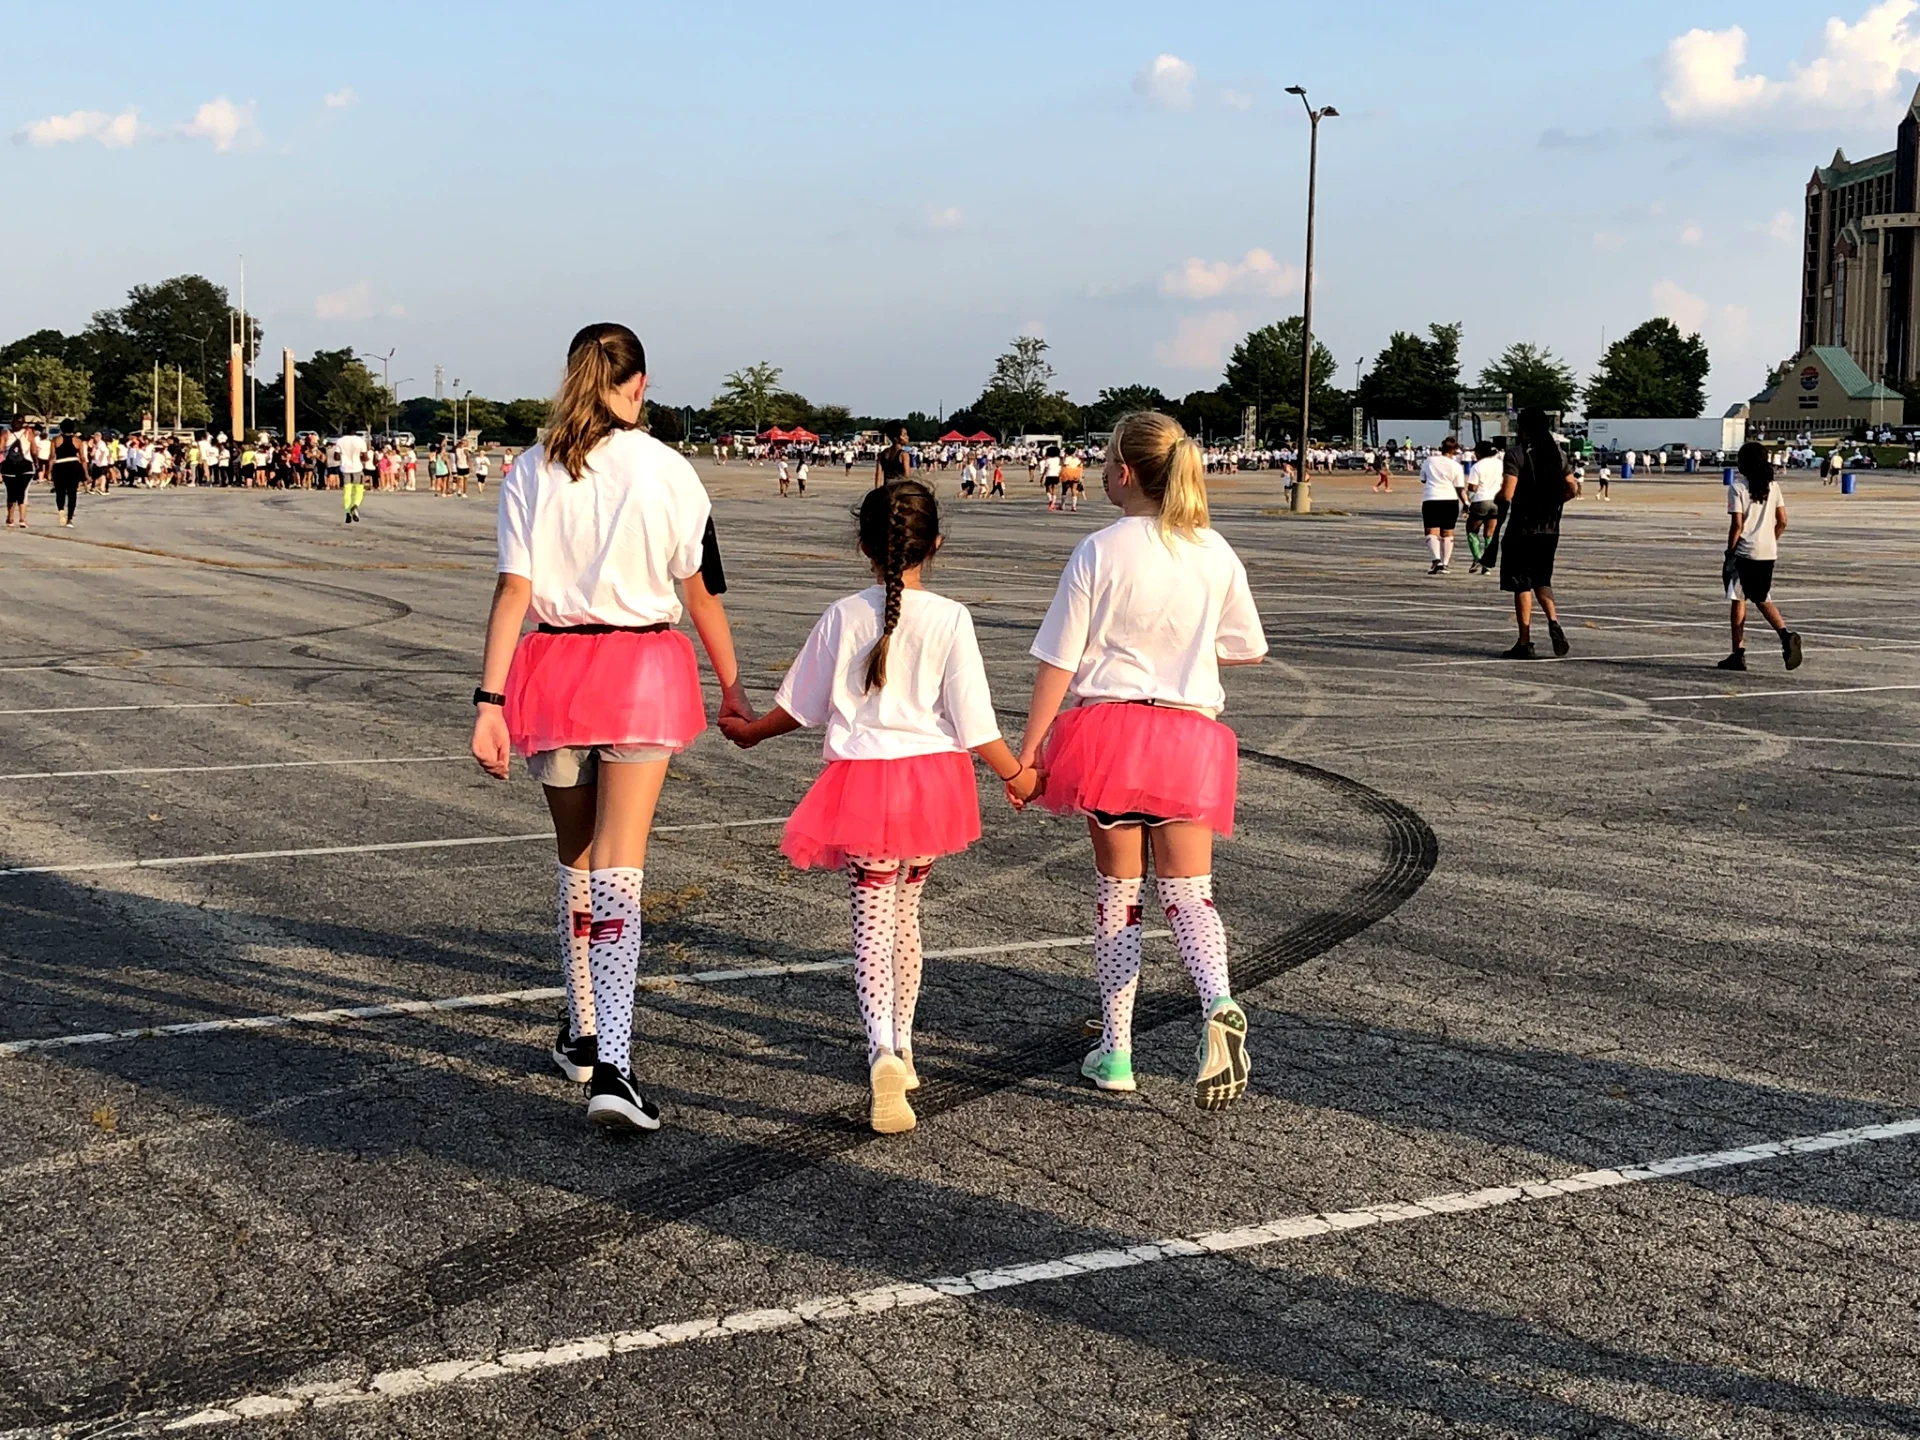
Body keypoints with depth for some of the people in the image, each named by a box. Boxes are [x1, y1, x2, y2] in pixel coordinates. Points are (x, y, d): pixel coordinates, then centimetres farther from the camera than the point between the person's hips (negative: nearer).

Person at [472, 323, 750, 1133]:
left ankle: (582, 1037, 31)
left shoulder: (531, 473, 1)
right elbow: (702, 589, 2)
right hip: (642, 670, -2)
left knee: (576, 859, 18)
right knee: (619, 867, -4)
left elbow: (513, 591, -5)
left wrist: (491, 702, -5)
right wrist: (730, 685, 13)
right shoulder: (666, 470, -3)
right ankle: (611, 1067, -15)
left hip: (555, 669, 2)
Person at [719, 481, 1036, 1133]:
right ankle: (901, 1048, 29)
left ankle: (882, 1052, -23)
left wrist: (751, 731, 28)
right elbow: (973, 722, -5)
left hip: (861, 779, -1)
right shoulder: (950, 619, -6)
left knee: (872, 920, -3)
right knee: (905, 914, 19)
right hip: (931, 778, 2)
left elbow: (798, 704, 8)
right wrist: (1017, 773, 11)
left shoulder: (843, 617, -3)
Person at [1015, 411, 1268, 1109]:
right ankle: (1219, 1004, -21)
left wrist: (1028, 748, -1)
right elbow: (1248, 648, 13)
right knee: (1188, 890, 7)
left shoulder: (1099, 553, -8)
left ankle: (1115, 1052, 15)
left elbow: (1058, 662, -7)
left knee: (1116, 890, 10)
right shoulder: (1215, 554, 2)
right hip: (1188, 735, 2)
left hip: (1109, 728, -2)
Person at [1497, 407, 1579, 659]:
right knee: (1542, 580, 19)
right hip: (1550, 529, 6)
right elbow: (1572, 488, 9)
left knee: (1522, 586, 1)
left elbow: (1507, 495, -18)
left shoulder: (1517, 453, -11)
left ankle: (1525, 643, 2)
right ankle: (1553, 621, -6)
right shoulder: (1557, 454, 7)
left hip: (1522, 528, -6)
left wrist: (1497, 496, 3)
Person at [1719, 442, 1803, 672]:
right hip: (1768, 553, 5)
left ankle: (1738, 654, 5)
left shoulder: (1737, 488, -9)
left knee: (1738, 601, 4)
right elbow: (1782, 521, 7)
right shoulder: (1773, 486, 7)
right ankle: (1785, 634, -9)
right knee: (1763, 600, 16)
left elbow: (1737, 525, -14)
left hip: (1745, 552, -5)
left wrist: (1729, 553, -6)